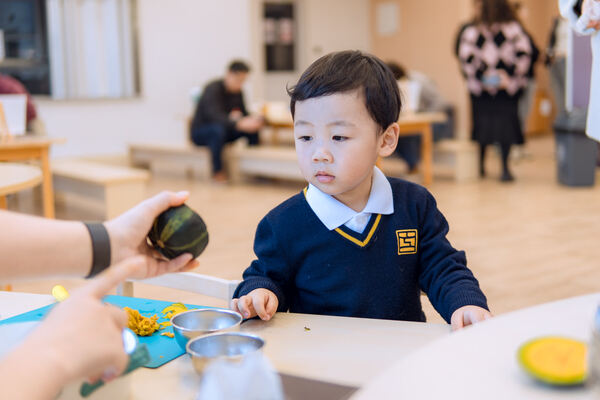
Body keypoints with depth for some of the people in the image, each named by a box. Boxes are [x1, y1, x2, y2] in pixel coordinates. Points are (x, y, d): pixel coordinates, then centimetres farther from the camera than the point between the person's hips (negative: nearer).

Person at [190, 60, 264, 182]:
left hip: (223, 129, 7)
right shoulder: (213, 89, -23)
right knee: (218, 129, -40)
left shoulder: (237, 92, 0)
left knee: (253, 128, -14)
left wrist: (253, 120, -23)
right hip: (200, 132, -7)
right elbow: (215, 116, -38)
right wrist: (239, 124, -53)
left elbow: (244, 113, 3)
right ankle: (217, 172, -28)